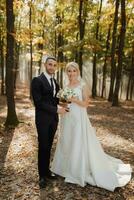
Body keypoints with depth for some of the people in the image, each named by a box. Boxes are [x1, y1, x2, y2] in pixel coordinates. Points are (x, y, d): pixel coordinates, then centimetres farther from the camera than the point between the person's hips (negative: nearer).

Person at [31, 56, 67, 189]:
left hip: (53, 119, 6)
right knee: (43, 147, 3)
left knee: (49, 147, 15)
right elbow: (38, 102, -19)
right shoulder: (37, 80, -11)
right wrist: (56, 110, -19)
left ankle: (47, 170, 30)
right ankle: (42, 175, 20)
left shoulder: (55, 82, 11)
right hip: (43, 119, -6)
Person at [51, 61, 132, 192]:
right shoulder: (66, 86, 10)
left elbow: (86, 103, -10)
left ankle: (80, 172, 16)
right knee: (67, 144, 14)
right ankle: (68, 168, 33)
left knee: (79, 145, 0)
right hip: (67, 119, 6)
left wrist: (74, 99, -22)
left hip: (78, 119, -6)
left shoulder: (82, 85, -6)